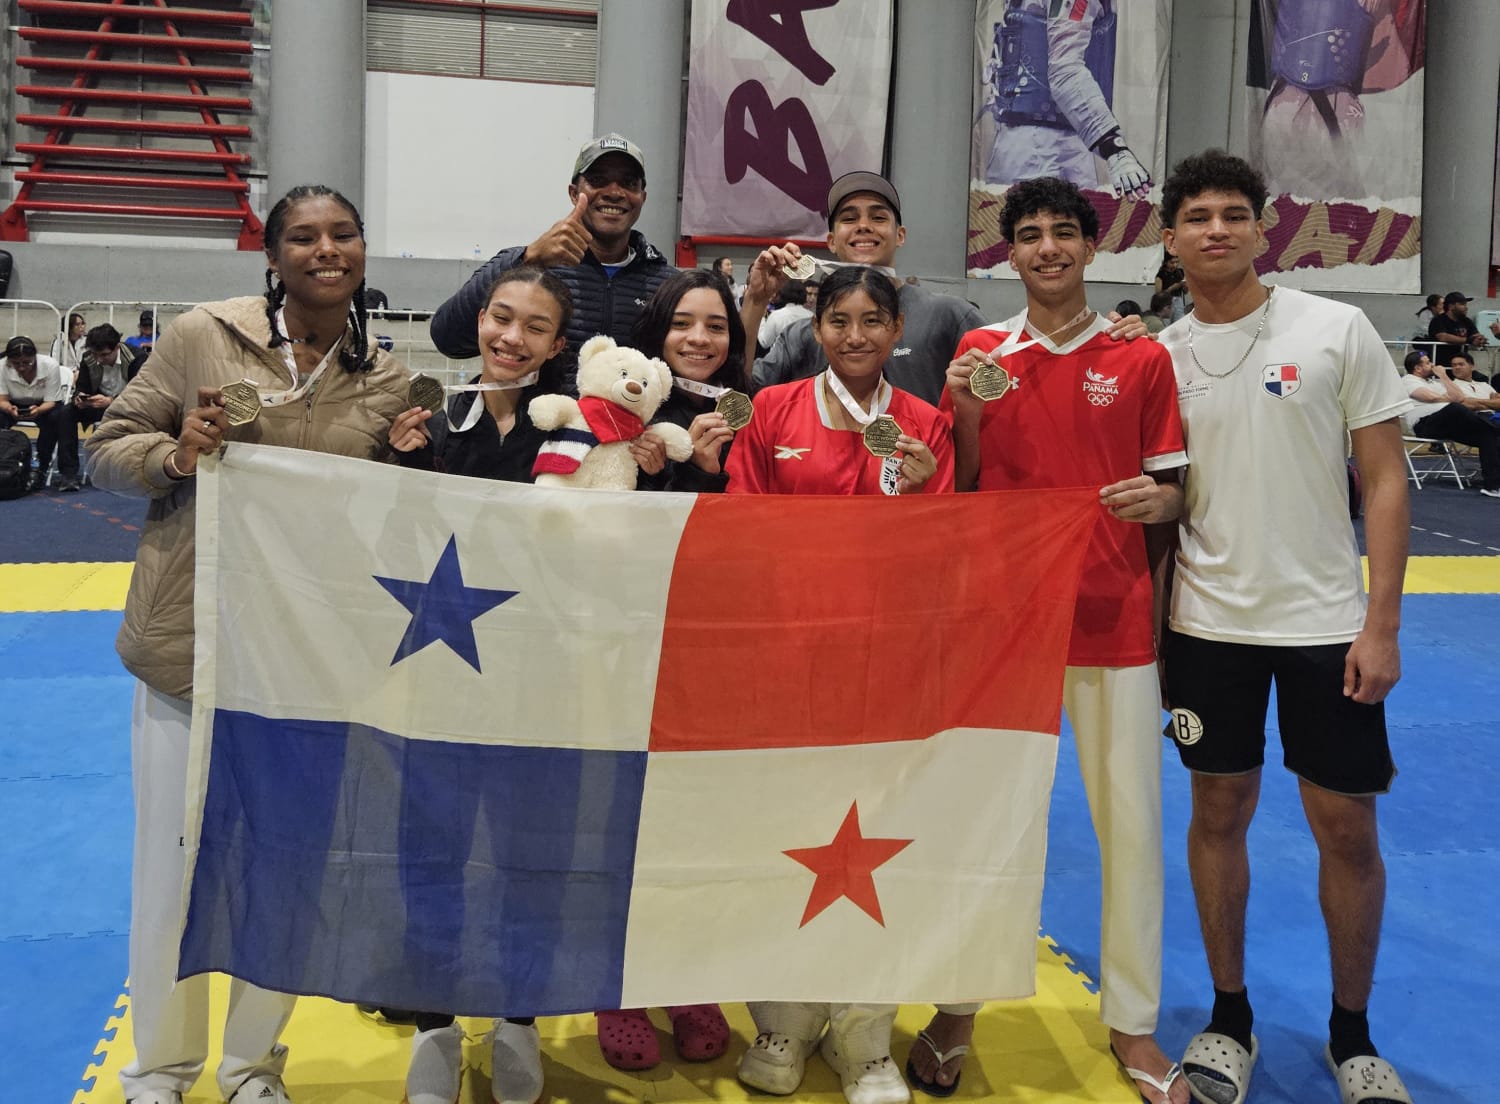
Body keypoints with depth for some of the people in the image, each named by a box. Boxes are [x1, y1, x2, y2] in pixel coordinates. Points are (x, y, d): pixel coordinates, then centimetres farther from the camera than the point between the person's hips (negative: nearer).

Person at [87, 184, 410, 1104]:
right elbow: (109, 448, 1)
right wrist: (176, 454, -18)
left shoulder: (386, 383, 3)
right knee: (173, 861, 8)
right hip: (188, 646, -2)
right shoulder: (205, 336, -3)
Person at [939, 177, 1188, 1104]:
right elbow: (962, 490, 7)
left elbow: (1173, 491, 8)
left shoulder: (1142, 360, 4)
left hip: (1114, 619, 0)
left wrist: (1159, 499, -14)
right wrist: (964, 410, -10)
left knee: (1131, 821, 5)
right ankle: (957, 1010, 23)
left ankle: (1133, 1025, 21)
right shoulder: (980, 351, 6)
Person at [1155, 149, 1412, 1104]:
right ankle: (1230, 1017, 27)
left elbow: (1386, 480, -4)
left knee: (1347, 828, 5)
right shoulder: (1158, 357, 3)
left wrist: (1381, 623, -9)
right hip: (1208, 623, 2)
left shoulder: (1337, 330, -4)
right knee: (1219, 813, 10)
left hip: (1325, 622, -1)